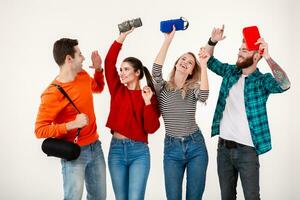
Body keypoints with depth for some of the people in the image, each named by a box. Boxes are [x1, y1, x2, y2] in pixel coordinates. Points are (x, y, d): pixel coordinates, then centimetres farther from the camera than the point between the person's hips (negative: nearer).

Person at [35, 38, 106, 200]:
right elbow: (40, 130, -21)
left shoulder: (83, 76, 1)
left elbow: (98, 88, 25)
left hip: (95, 147, 7)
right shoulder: (52, 94, -21)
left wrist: (98, 69, 6)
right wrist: (73, 124, -27)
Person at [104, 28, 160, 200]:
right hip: (116, 149, 3)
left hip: (139, 151, -3)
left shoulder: (149, 96, 1)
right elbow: (109, 63, -5)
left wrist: (148, 103, -18)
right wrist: (122, 37, -11)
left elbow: (152, 128, -7)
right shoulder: (118, 90, 7)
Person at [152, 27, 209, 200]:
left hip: (195, 146, 1)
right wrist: (169, 39, -18)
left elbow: (204, 96, -18)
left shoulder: (193, 89, 5)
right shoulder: (162, 88, 4)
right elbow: (156, 70, -16)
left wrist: (203, 65, -18)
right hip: (172, 148, 0)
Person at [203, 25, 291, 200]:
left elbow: (285, 85, -26)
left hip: (247, 149, -5)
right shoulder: (230, 72, 8)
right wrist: (213, 41, -1)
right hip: (223, 146, 5)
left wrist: (268, 57, -35)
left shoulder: (262, 80, -8)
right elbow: (209, 61, 18)